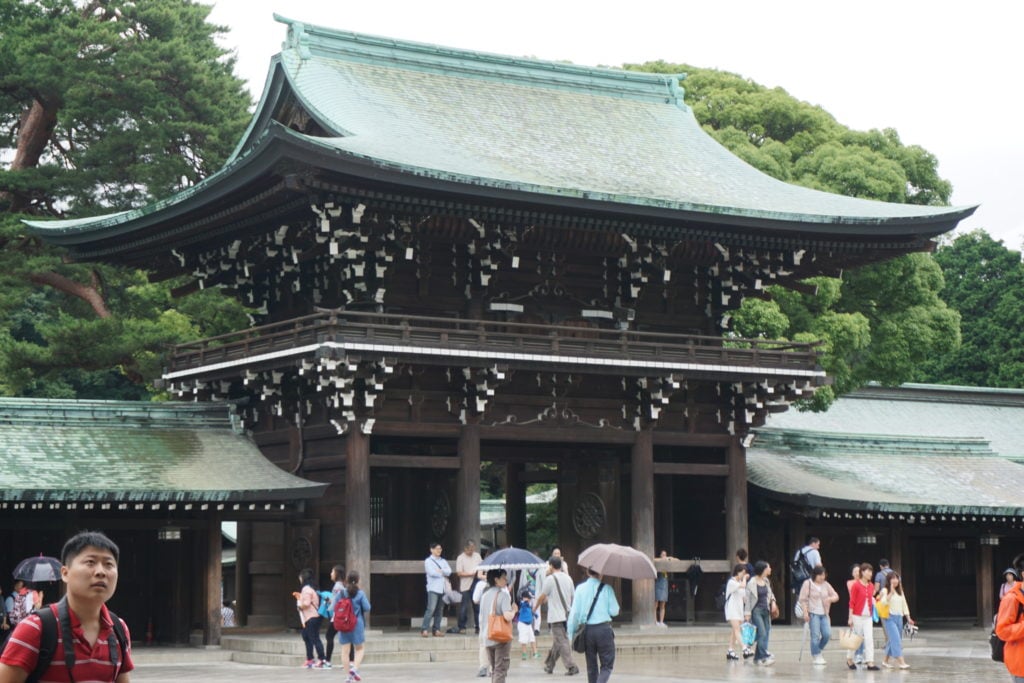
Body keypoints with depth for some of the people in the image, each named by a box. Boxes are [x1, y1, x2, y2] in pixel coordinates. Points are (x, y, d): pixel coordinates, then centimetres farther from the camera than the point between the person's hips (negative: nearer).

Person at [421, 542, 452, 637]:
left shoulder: (443, 561, 19)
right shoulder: (428, 561, 2)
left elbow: (449, 571, 5)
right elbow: (432, 572, -12)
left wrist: (441, 571, -10)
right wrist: (444, 573, -1)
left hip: (443, 589, 6)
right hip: (433, 588, -6)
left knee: (439, 610, 5)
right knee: (431, 609, -15)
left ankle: (436, 630, 9)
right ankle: (424, 629, -15)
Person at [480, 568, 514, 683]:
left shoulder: (484, 595, 9)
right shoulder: (503, 595, -13)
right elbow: (508, 616, -23)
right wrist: (514, 610, -5)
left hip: (487, 638, 7)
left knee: (494, 669, 16)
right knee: (500, 670, -4)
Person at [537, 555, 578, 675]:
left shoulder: (550, 578, -9)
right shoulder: (568, 578, 11)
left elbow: (542, 597, -4)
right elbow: (573, 597, 15)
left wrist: (536, 606, 16)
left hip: (556, 616, -7)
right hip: (567, 615, 7)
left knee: (562, 642, -7)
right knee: (557, 642, 15)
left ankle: (571, 667, -14)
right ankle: (549, 666, 24)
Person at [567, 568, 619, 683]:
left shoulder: (580, 588, 1)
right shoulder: (607, 589, -5)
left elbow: (574, 613, -1)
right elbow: (614, 611, -6)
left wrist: (571, 634, 5)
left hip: (587, 630, 3)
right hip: (603, 630, -3)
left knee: (591, 666, 15)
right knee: (607, 666, 3)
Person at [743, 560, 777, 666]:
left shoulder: (766, 581, 8)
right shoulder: (752, 583, -11)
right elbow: (748, 599, -9)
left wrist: (773, 601, 4)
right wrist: (747, 614, -12)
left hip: (766, 611, 7)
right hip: (756, 611, -7)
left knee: (765, 634, 5)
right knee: (762, 634, -15)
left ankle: (758, 658, 12)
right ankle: (765, 656, -18)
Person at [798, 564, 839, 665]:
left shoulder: (826, 585, 12)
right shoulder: (808, 584, -2)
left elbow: (836, 596, 13)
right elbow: (803, 599, -5)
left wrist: (830, 598, -10)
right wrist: (805, 612, -13)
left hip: (824, 614, 5)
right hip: (813, 613, -5)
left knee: (827, 634, -3)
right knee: (815, 636, -8)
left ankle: (818, 651, 20)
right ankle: (816, 656, 2)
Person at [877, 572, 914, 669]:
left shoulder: (900, 591, 14)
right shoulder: (885, 590, -5)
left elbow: (904, 604, 17)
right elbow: (884, 603, -18)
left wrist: (908, 617, 12)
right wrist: (891, 592, -21)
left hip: (899, 617, 7)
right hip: (889, 618, -7)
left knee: (892, 640, 10)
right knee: (895, 639, -14)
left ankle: (886, 660, 21)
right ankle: (901, 661, -20)